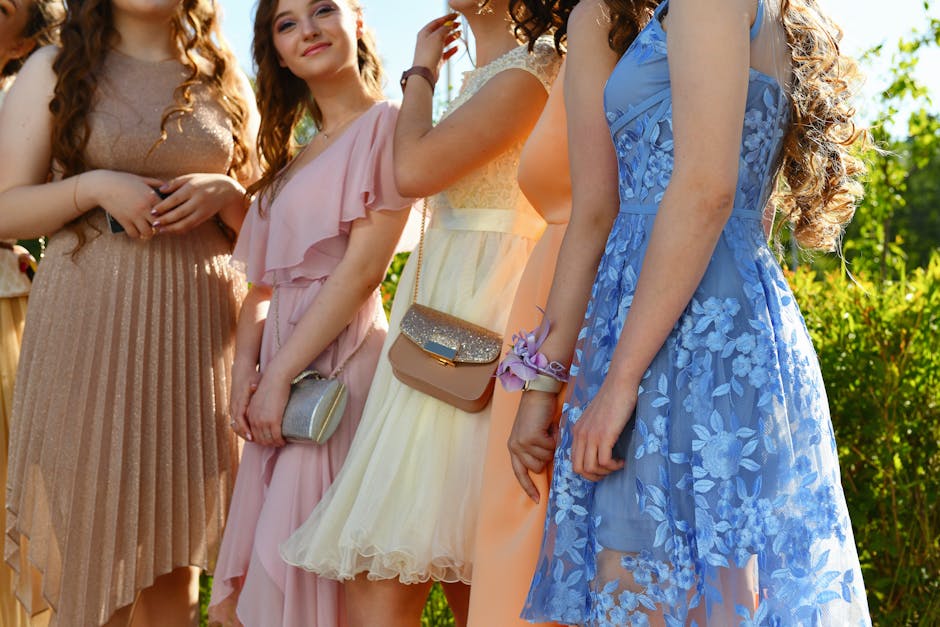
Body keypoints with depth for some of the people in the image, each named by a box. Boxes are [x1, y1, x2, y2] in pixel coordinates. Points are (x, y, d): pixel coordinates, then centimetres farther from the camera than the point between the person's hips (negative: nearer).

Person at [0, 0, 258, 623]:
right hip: (90, 319, -2)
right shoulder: (54, 70, 5)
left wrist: (223, 191, -6)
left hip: (200, 323, 3)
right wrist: (93, 186, -14)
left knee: (176, 543, 7)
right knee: (92, 541, -2)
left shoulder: (225, 82, 12)